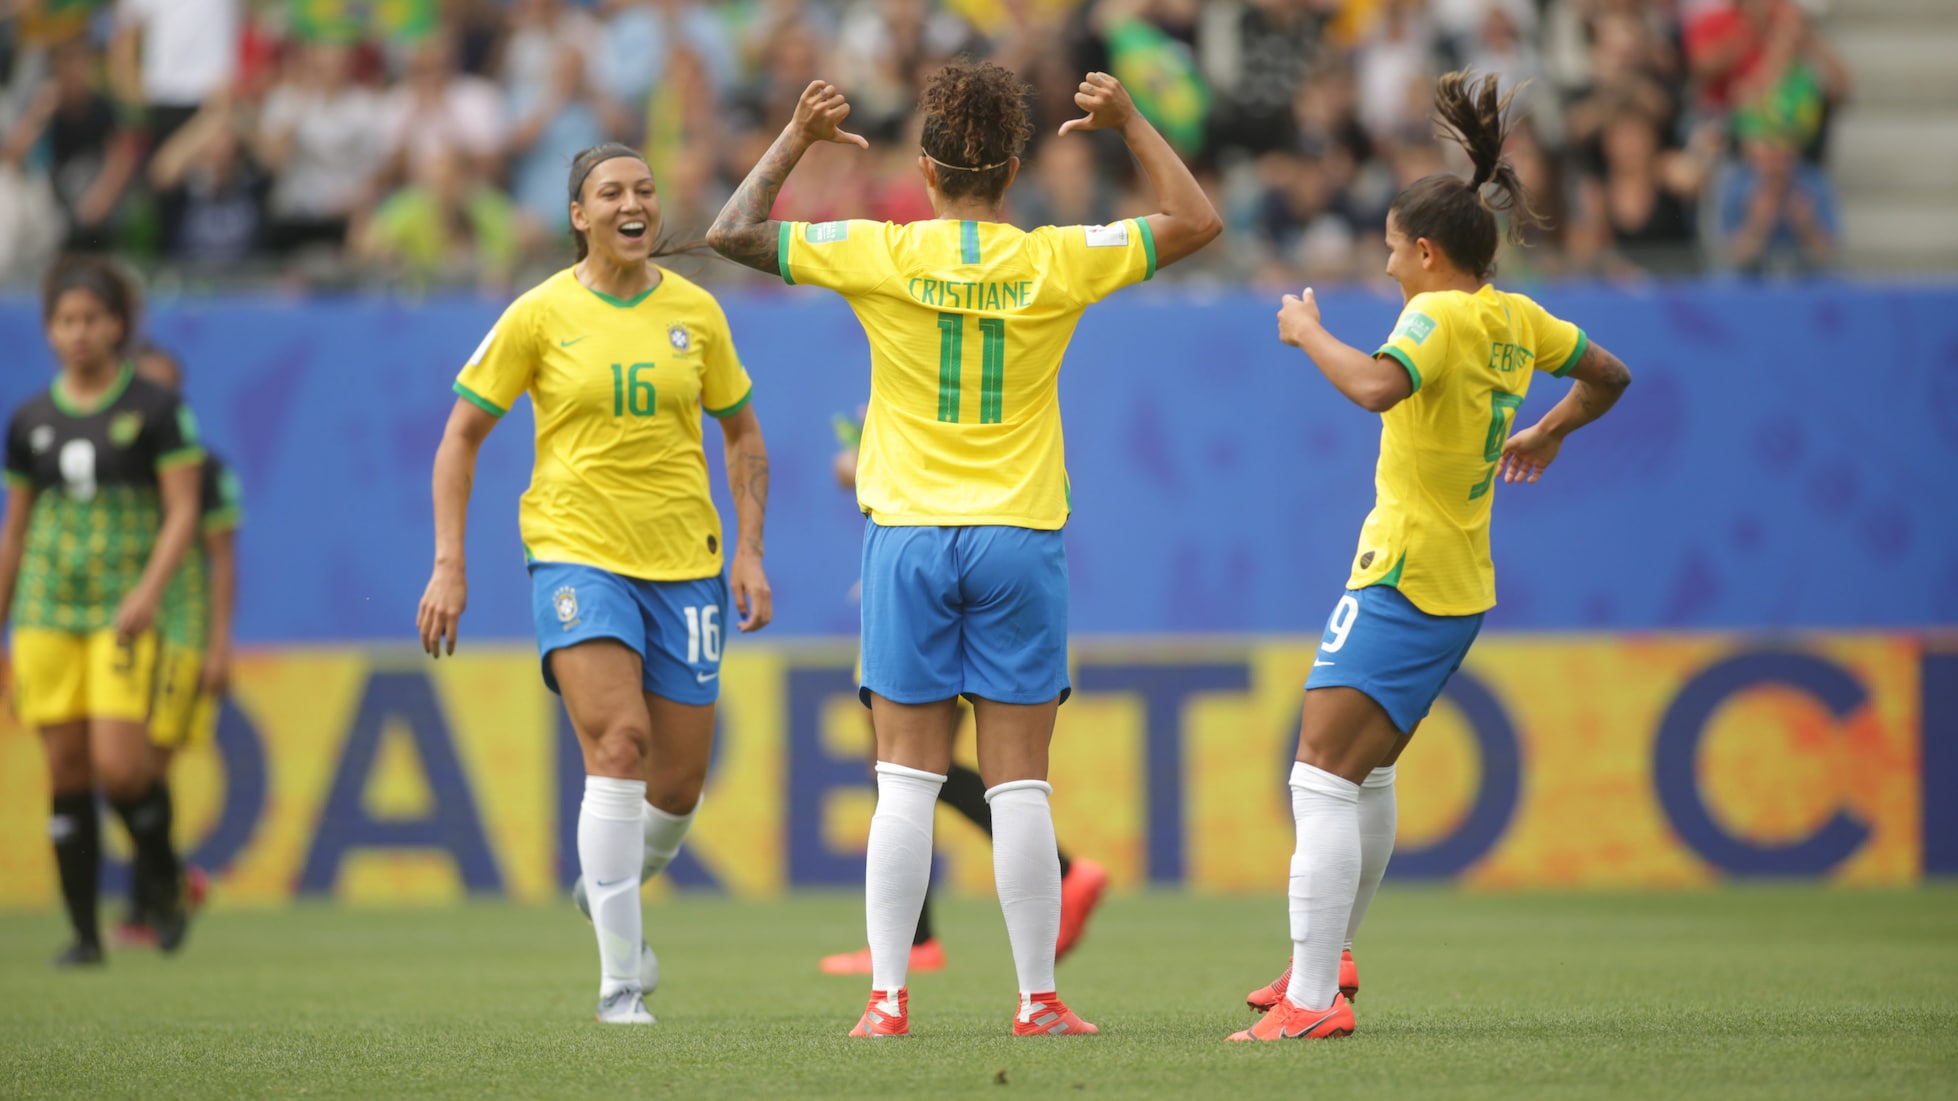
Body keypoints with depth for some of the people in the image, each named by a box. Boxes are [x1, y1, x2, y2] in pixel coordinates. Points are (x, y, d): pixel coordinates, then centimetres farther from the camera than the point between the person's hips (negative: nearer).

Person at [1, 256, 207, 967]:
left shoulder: (155, 408, 0)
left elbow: (183, 513, -4)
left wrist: (149, 591, -19)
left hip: (124, 613, -3)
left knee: (118, 765, -16)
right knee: (67, 772, 0)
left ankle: (162, 875, 13)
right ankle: (84, 932, 7)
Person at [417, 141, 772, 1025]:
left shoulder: (695, 312, 5)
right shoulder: (542, 315, -2)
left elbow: (743, 434, 15)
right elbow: (462, 435, 4)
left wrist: (750, 550, 4)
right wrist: (449, 565, -3)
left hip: (683, 560, 3)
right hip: (576, 553, -3)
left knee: (677, 785, 3)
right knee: (617, 745, -21)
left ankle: (609, 886, 38)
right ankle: (620, 978, -15)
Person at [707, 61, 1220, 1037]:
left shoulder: (880, 256, -4)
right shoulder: (1054, 262, -3)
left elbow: (731, 233, 4)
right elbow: (1195, 223, 9)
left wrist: (796, 139, 13)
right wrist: (1129, 124, 16)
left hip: (907, 541, 0)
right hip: (1019, 542, 0)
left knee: (906, 787, 2)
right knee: (1019, 790, 2)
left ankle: (888, 996, -3)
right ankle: (1038, 1001, 4)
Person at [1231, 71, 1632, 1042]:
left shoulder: (1440, 315, -17)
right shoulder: (1516, 320, 9)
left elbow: (1376, 386, -37)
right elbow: (1608, 375, 25)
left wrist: (1309, 332, -21)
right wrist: (1547, 435, 40)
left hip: (1403, 583, -10)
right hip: (1461, 587, 10)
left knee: (1323, 778, -13)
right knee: (1366, 775, 23)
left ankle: (1314, 999, -19)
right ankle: (1329, 958, 36)